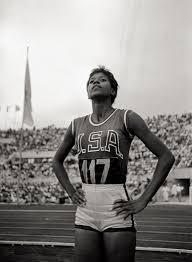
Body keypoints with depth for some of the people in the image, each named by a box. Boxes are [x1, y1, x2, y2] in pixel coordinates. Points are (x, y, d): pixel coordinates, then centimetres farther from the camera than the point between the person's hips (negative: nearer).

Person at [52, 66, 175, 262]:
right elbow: (57, 161, 28)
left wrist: (143, 201, -6)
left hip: (116, 214, -4)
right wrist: (71, 192, 12)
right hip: (85, 214, 4)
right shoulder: (77, 125, 12)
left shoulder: (126, 118, 0)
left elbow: (166, 156, -2)